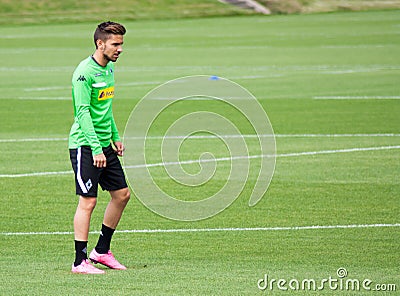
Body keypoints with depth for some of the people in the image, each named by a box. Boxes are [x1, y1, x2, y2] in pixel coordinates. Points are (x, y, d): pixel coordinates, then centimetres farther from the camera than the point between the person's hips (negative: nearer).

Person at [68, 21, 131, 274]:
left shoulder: (109, 69, 12)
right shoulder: (84, 72, -16)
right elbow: (83, 113, -21)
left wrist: (115, 137, 22)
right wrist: (95, 148, -26)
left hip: (104, 145, 9)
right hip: (84, 146, -9)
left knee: (122, 194, 10)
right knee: (88, 201, -9)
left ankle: (101, 251, 21)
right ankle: (80, 261, -4)